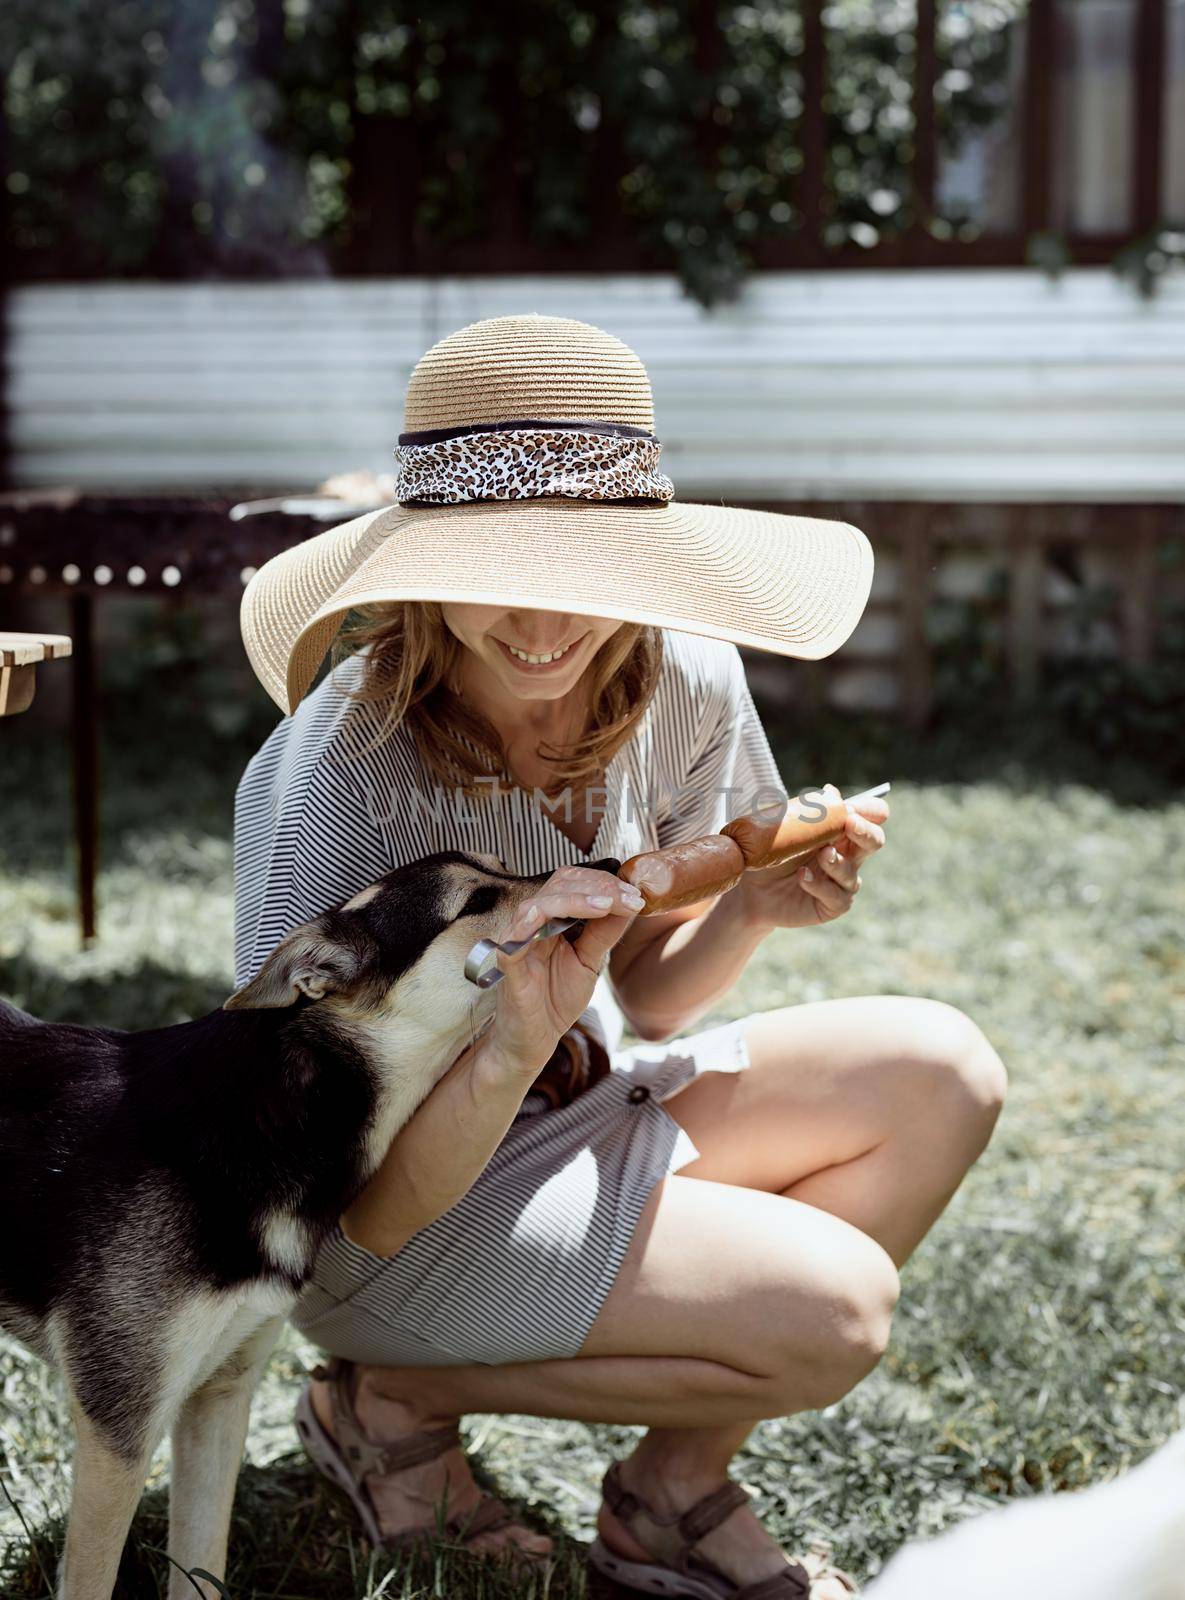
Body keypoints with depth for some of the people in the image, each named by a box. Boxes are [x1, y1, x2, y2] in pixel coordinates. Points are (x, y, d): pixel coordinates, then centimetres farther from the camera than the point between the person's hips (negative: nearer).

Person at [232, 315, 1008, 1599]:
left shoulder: (684, 682, -11)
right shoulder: (330, 775, -28)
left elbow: (645, 1000, 3)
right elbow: (361, 1211, -24)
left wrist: (754, 910, -18)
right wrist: (511, 1049, -42)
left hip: (586, 1113, 7)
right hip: (395, 1217, -7)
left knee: (940, 1073, -9)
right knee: (831, 1307, -22)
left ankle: (675, 1492, -1)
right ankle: (401, 1399, -3)